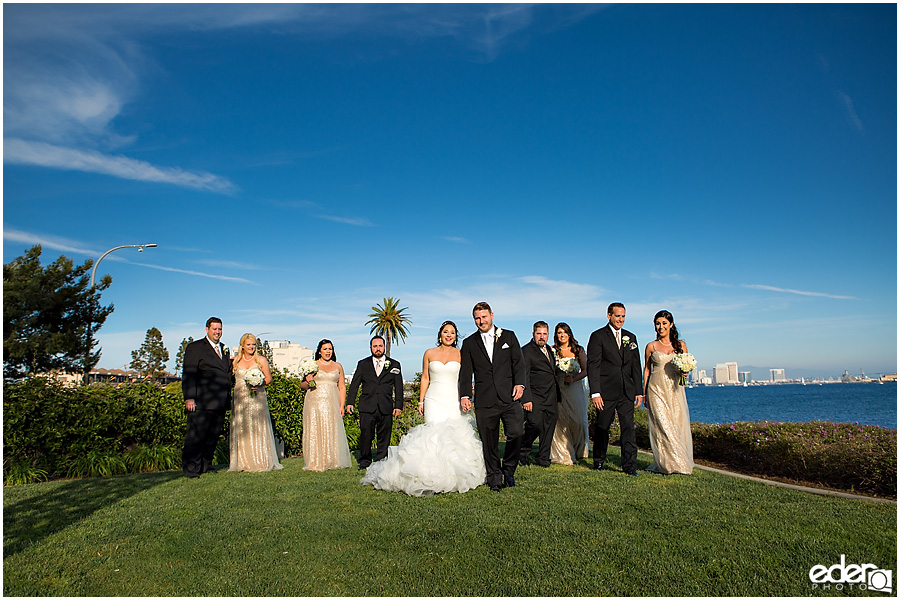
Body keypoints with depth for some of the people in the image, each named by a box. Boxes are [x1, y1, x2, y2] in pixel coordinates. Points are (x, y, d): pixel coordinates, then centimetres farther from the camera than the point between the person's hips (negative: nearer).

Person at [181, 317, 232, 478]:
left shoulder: (224, 349, 19)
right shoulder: (195, 347, 0)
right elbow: (188, 374, -8)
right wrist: (189, 398, -16)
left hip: (220, 404, 6)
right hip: (202, 403, -6)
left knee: (213, 437, 11)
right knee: (196, 436, -2)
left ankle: (206, 465, 22)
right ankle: (191, 469, 7)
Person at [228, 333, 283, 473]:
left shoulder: (261, 360, 3)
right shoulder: (236, 361, 9)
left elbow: (268, 378, 2)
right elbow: (231, 379, 13)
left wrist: (259, 384, -17)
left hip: (257, 399, -2)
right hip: (240, 399, 2)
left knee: (258, 429, -3)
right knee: (241, 431, 2)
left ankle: (260, 462, 2)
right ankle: (242, 462, 8)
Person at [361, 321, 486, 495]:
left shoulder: (460, 354, 7)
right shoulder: (429, 353, 9)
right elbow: (425, 378, 11)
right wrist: (421, 401, 7)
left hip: (453, 401, 1)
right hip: (434, 400, 0)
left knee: (453, 437, -5)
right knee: (435, 435, -13)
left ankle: (453, 477, 7)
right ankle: (434, 477, -9)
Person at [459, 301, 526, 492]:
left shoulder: (508, 336, 12)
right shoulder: (469, 343, 12)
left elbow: (518, 362, 7)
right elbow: (465, 372, 7)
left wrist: (519, 383, -8)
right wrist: (465, 395, -5)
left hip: (510, 397, 0)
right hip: (485, 401, 1)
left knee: (516, 433, -10)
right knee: (489, 442, 2)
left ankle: (508, 471, 13)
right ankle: (494, 478, 17)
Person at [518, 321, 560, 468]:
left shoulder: (549, 349, 18)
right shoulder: (526, 351, -6)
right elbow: (524, 377, -12)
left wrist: (557, 395, 22)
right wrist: (526, 399, -19)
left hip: (551, 399, 7)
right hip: (535, 398, -7)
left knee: (549, 428, 6)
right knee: (535, 423, -18)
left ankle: (543, 459, 18)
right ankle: (523, 450, 7)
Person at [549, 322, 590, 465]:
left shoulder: (578, 350, 6)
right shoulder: (552, 351, 4)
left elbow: (585, 371, 3)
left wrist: (573, 378, -13)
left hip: (575, 388, 1)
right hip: (558, 390, -1)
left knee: (578, 420, -4)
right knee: (561, 422, -5)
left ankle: (578, 451, 20)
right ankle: (563, 455, 6)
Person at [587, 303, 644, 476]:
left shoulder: (630, 337, 13)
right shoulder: (598, 336, -3)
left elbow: (636, 366, 15)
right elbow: (592, 366, -8)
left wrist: (638, 391, 10)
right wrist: (595, 393, -15)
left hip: (627, 393, 4)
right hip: (606, 392, -4)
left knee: (628, 428, -1)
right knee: (602, 428, 8)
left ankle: (629, 465, 4)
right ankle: (599, 460, 25)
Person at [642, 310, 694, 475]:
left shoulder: (680, 344, 8)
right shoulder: (651, 346, 5)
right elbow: (646, 370, 9)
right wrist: (645, 392, 4)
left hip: (675, 390, 2)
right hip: (657, 390, -2)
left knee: (678, 425, 0)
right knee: (662, 426, -7)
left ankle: (682, 462, 14)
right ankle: (667, 464, 2)